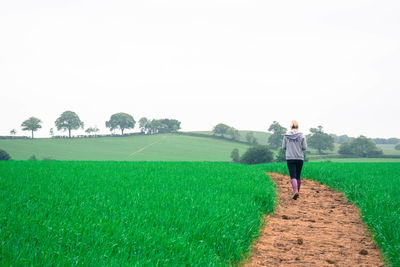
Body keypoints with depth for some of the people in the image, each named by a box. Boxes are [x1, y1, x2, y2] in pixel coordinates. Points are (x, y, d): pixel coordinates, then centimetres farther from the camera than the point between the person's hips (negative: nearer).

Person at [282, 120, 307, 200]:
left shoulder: (286, 136, -2)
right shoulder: (301, 136, -3)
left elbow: (283, 147, 2)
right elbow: (304, 147, -6)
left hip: (290, 158, -1)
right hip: (299, 158, 1)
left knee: (293, 176, -5)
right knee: (298, 176, 15)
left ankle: (295, 191, -25)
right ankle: (297, 191, 24)